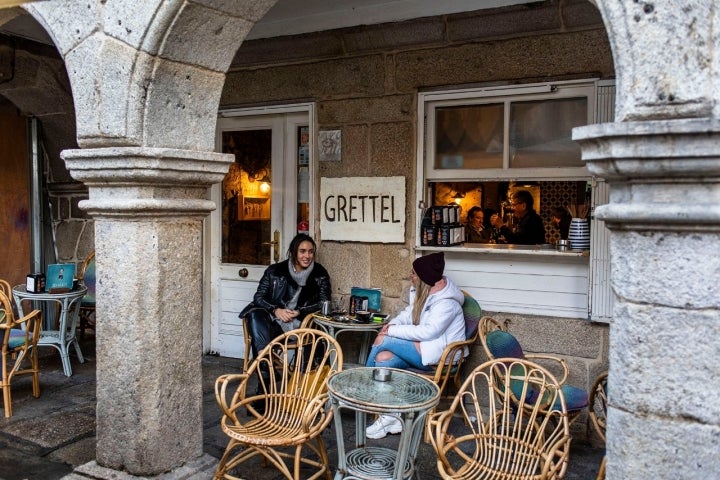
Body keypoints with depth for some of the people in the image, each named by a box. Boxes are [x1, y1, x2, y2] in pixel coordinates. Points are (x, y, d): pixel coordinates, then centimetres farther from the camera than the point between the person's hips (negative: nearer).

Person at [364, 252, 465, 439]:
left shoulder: (446, 302, -20)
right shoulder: (422, 292, 8)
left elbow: (428, 332, -28)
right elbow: (409, 313, 15)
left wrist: (393, 331, -23)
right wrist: (393, 323, -7)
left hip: (439, 355, -9)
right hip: (421, 348, 9)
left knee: (383, 340, -20)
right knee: (383, 358, -18)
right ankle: (390, 417, -13)